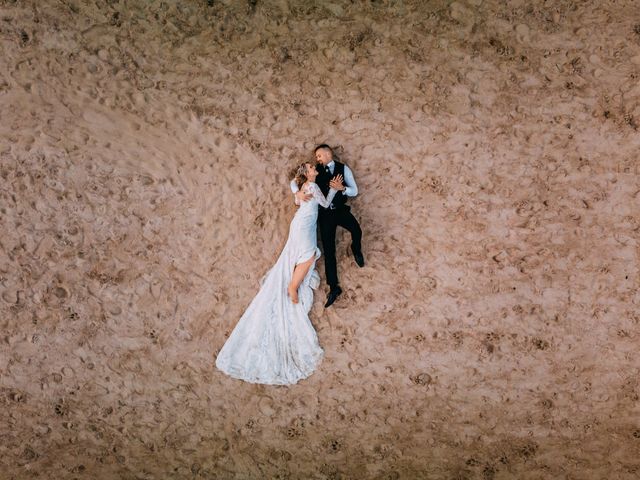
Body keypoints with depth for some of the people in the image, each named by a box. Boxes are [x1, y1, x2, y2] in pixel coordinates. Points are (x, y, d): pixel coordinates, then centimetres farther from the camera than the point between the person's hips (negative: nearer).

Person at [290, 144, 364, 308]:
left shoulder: (343, 169, 3)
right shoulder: (317, 170, 5)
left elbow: (354, 191, 1)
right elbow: (293, 181, 4)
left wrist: (342, 188, -18)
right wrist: (298, 192, -17)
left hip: (341, 210, -1)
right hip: (325, 213, 1)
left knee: (356, 230, -29)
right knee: (328, 250, 1)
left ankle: (356, 250, 7)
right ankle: (334, 287, 10)